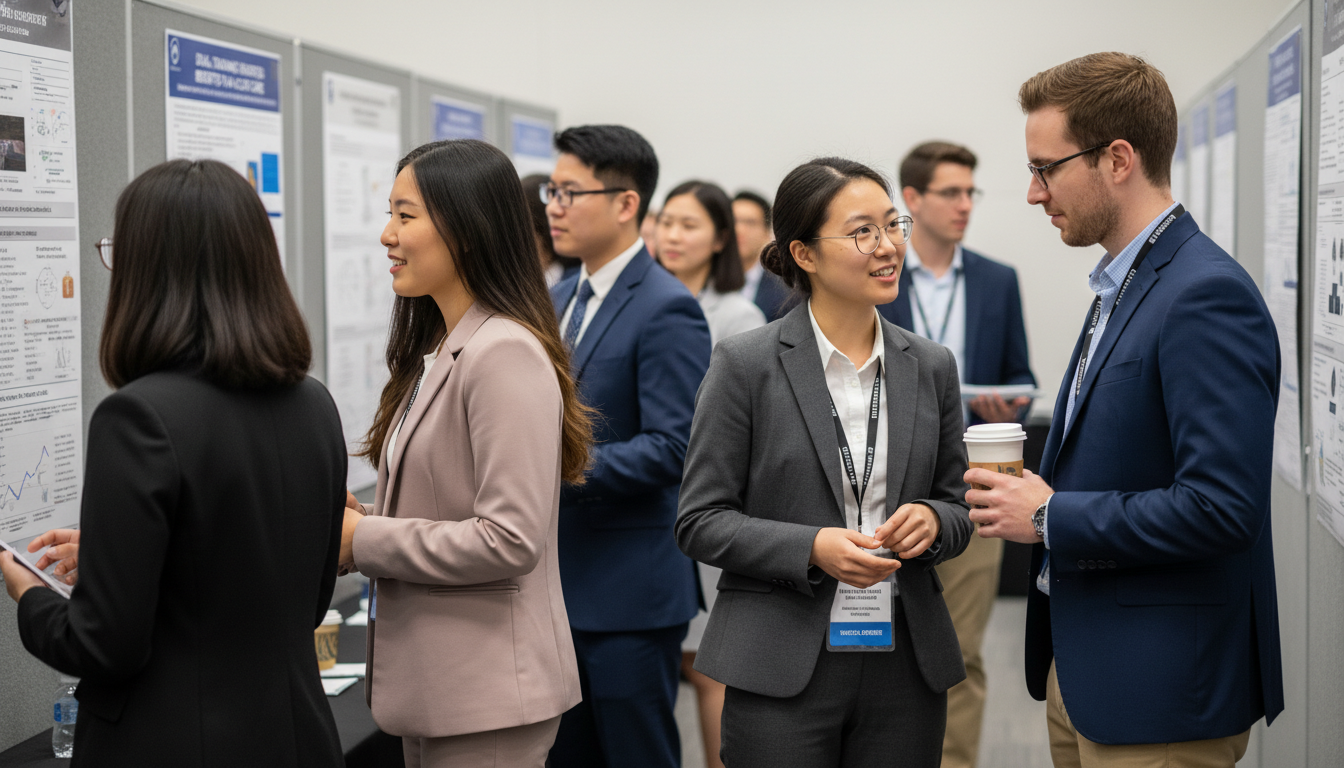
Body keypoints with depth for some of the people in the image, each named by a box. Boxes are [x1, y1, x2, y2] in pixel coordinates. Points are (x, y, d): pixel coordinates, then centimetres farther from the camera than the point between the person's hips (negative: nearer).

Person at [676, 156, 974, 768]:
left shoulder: (931, 367, 8)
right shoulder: (746, 364, -4)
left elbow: (957, 506, 15)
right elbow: (700, 521, -5)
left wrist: (931, 520, -8)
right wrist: (812, 547, -19)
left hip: (906, 665, 4)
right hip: (782, 669, -4)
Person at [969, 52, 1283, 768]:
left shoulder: (1207, 295, -19)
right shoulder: (1123, 286, 13)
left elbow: (1221, 508, -26)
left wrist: (1052, 517, -17)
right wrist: (1040, 490, 3)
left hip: (1160, 689, -9)